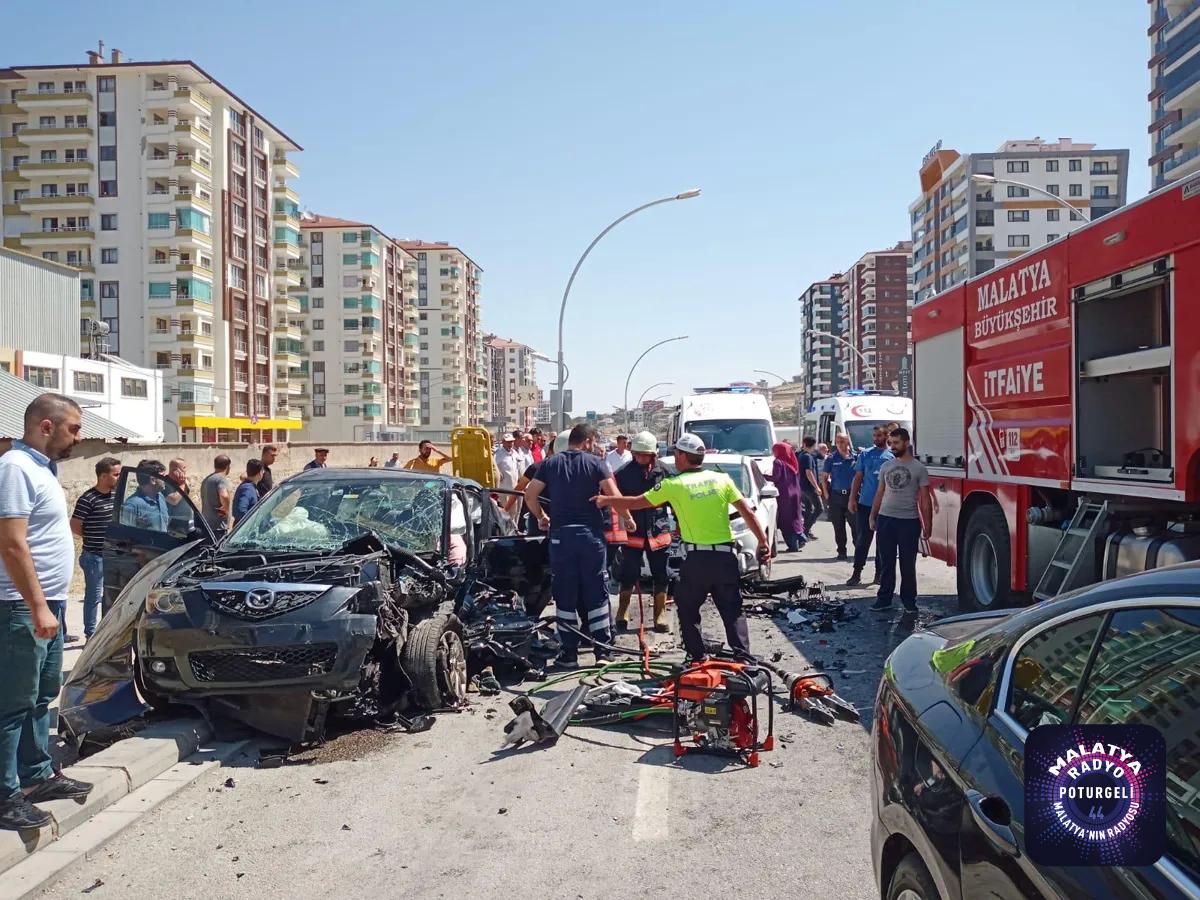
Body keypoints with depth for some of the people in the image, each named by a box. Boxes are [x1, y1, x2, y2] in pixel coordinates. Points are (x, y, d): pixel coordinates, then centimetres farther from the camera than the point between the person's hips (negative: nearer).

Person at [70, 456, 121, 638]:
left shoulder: (115, 495, 7)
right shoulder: (88, 498, -16)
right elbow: (75, 526, -12)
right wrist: (93, 538, -1)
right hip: (95, 557, -7)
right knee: (94, 596, 0)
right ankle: (91, 635, 9)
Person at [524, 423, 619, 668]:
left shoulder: (550, 464, 7)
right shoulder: (596, 463, 0)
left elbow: (530, 495, 5)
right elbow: (614, 496, -8)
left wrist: (541, 517, 20)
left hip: (560, 533, 1)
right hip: (590, 533, -1)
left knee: (565, 595, 7)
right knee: (596, 593, 7)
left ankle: (569, 652, 9)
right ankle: (602, 651, 9)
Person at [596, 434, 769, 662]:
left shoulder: (674, 484, -4)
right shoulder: (722, 479, 3)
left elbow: (637, 503, 3)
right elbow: (748, 513, 1)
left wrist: (606, 500, 18)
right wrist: (763, 542, 7)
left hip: (696, 558, -2)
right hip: (725, 555, 3)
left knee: (688, 609, 16)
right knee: (733, 610, 10)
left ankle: (698, 658, 15)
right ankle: (743, 656, 0)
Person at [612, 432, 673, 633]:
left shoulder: (663, 471, -3)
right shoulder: (623, 473, -8)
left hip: (658, 532, 2)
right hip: (632, 532, -1)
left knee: (661, 577, 8)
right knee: (629, 576, 3)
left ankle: (660, 616, 19)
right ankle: (622, 615, 19)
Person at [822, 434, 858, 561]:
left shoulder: (856, 457, 2)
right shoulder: (831, 459, 3)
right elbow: (824, 477, 7)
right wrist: (826, 494, -1)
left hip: (852, 495, -1)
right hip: (836, 496, 1)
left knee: (856, 525, -2)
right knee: (838, 527, 6)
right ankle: (841, 551, 15)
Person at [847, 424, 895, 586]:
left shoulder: (893, 456, 3)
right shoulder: (865, 454, 7)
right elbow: (858, 478, 7)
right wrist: (852, 498, 0)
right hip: (865, 504, 0)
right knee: (863, 539, 0)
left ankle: (879, 572, 16)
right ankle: (857, 573, 4)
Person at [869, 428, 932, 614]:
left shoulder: (919, 468, -1)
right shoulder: (886, 466, 10)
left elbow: (925, 499, -1)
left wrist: (927, 525, -4)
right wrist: (872, 517, 11)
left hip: (909, 521, -3)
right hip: (885, 519, 3)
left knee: (908, 564, 5)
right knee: (886, 563, 7)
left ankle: (909, 601, 16)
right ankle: (884, 599, 14)